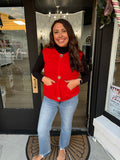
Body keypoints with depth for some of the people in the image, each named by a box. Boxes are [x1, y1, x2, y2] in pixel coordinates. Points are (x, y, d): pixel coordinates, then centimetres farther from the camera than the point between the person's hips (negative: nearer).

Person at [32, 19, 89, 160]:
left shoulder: (78, 55, -11)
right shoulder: (45, 53, -10)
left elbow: (86, 75, 2)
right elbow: (35, 71, 4)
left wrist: (78, 81, -18)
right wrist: (43, 78, -15)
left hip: (70, 100, 0)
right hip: (49, 99, 1)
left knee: (66, 127, 22)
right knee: (42, 129, 14)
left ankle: (62, 148, 58)